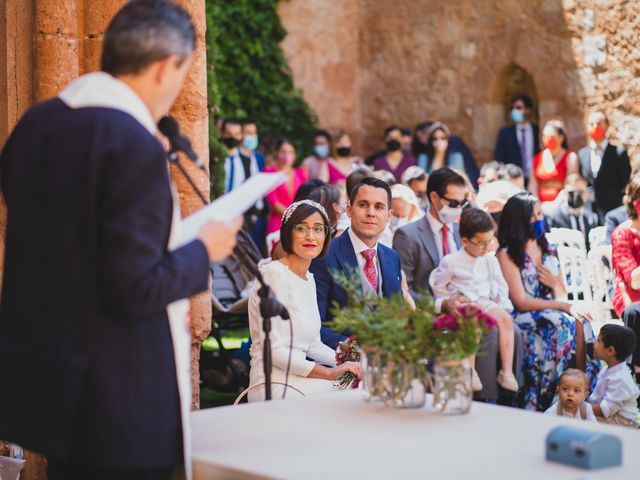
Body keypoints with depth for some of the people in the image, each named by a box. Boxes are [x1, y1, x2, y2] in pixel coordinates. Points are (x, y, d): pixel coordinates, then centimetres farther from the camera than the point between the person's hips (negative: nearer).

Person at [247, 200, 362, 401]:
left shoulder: (309, 279, 17)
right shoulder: (274, 274, -11)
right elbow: (273, 349, -17)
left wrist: (349, 363, 4)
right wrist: (328, 373, -18)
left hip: (295, 376, 8)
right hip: (275, 384, -8)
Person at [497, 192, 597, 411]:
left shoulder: (548, 251, 19)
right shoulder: (507, 254, -1)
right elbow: (521, 302, -10)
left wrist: (555, 283, -7)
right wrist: (564, 306, -16)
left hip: (552, 313, 5)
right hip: (524, 319, -5)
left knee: (579, 323, -28)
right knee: (564, 324, -33)